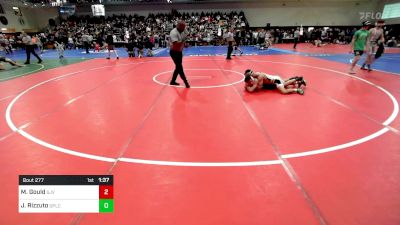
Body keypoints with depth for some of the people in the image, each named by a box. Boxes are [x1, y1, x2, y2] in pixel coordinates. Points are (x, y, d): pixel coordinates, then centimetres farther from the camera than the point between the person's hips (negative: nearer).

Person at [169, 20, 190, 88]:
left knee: (178, 67, 14)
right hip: (174, 52, -10)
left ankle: (173, 81, 26)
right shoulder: (173, 32, -20)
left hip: (179, 52, 10)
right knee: (180, 68, -8)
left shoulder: (182, 32, 7)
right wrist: (183, 40, -31)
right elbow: (176, 44, -30)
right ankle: (186, 82, -3)